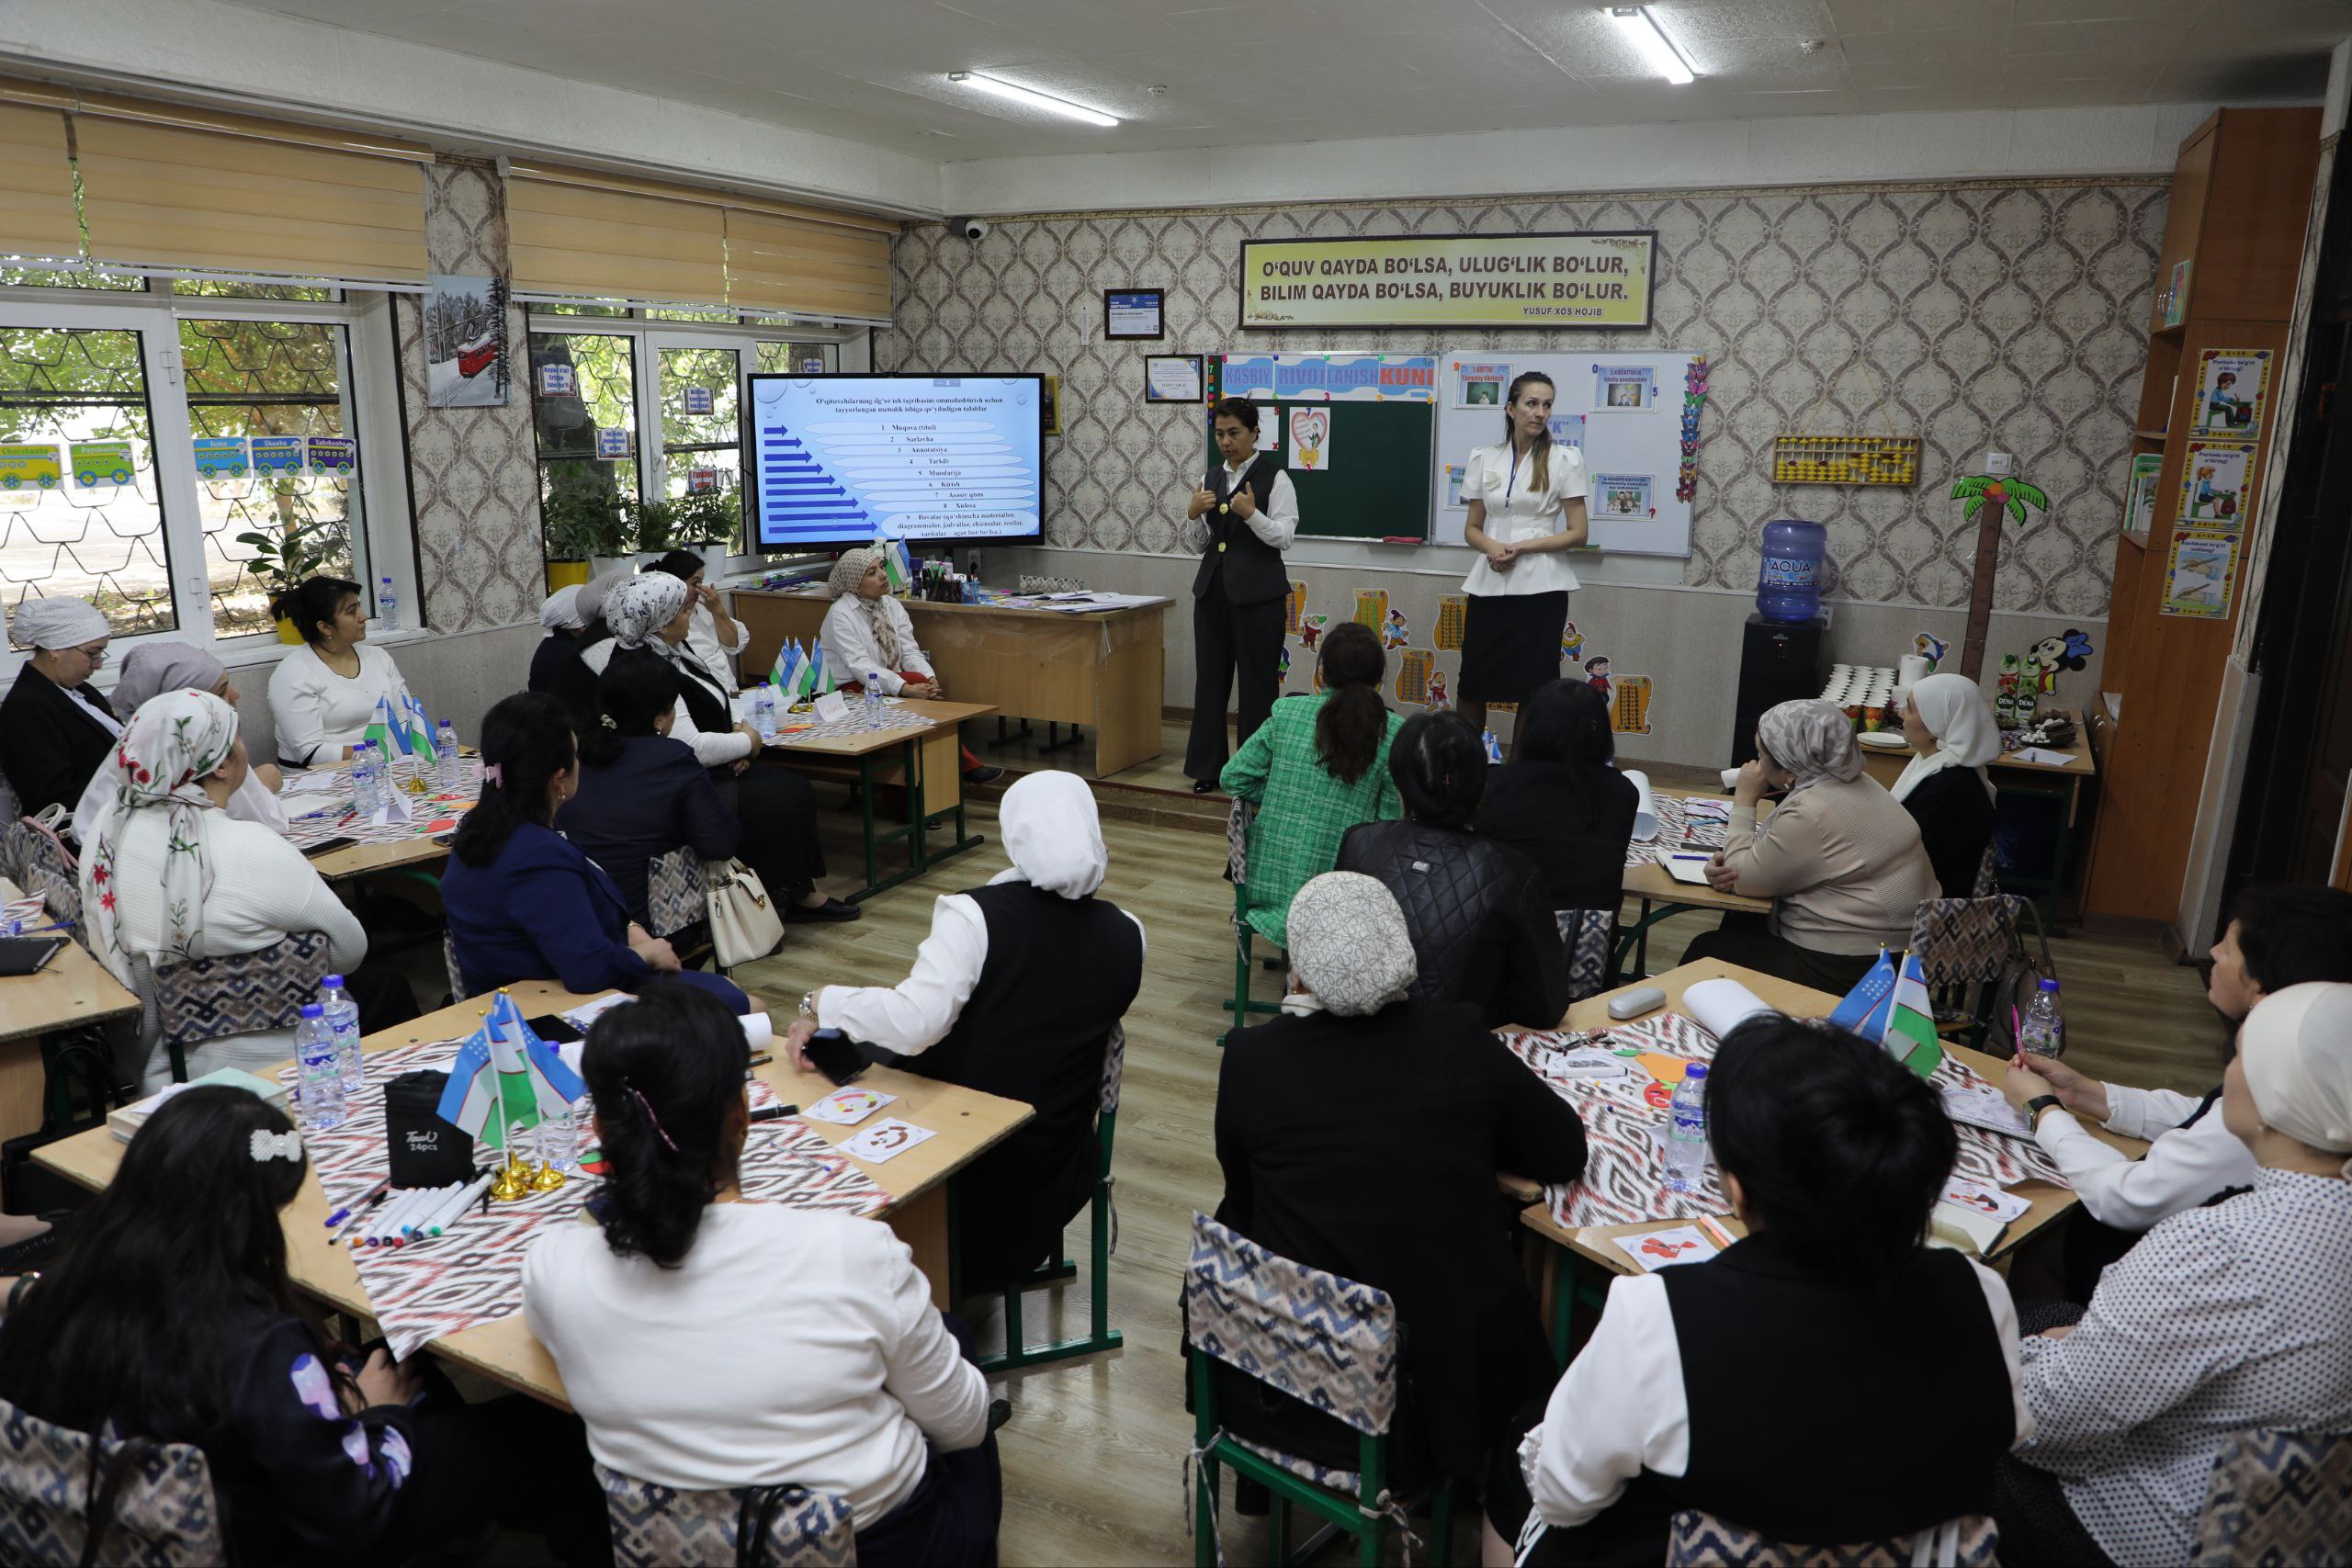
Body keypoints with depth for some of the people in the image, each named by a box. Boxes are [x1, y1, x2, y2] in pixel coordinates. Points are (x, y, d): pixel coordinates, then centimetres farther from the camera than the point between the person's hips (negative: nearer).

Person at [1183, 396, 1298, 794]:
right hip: (1213, 586, 6)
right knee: (1210, 677, 9)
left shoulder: (1275, 477, -6)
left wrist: (1251, 514, -26)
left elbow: (1284, 537, -12)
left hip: (1257, 592, -6)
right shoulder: (1210, 478, 12)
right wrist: (1193, 514, -3)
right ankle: (1208, 766, 18)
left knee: (1257, 682, 0)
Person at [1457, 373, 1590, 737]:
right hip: (1489, 583, 3)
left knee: (1534, 687, 2)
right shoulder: (1483, 458, 8)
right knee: (1471, 683, 2)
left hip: (1541, 587, -2)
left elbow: (1578, 532, -2)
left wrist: (1522, 548, -14)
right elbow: (1472, 528, 11)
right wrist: (1490, 546, -11)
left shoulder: (1565, 460, 0)